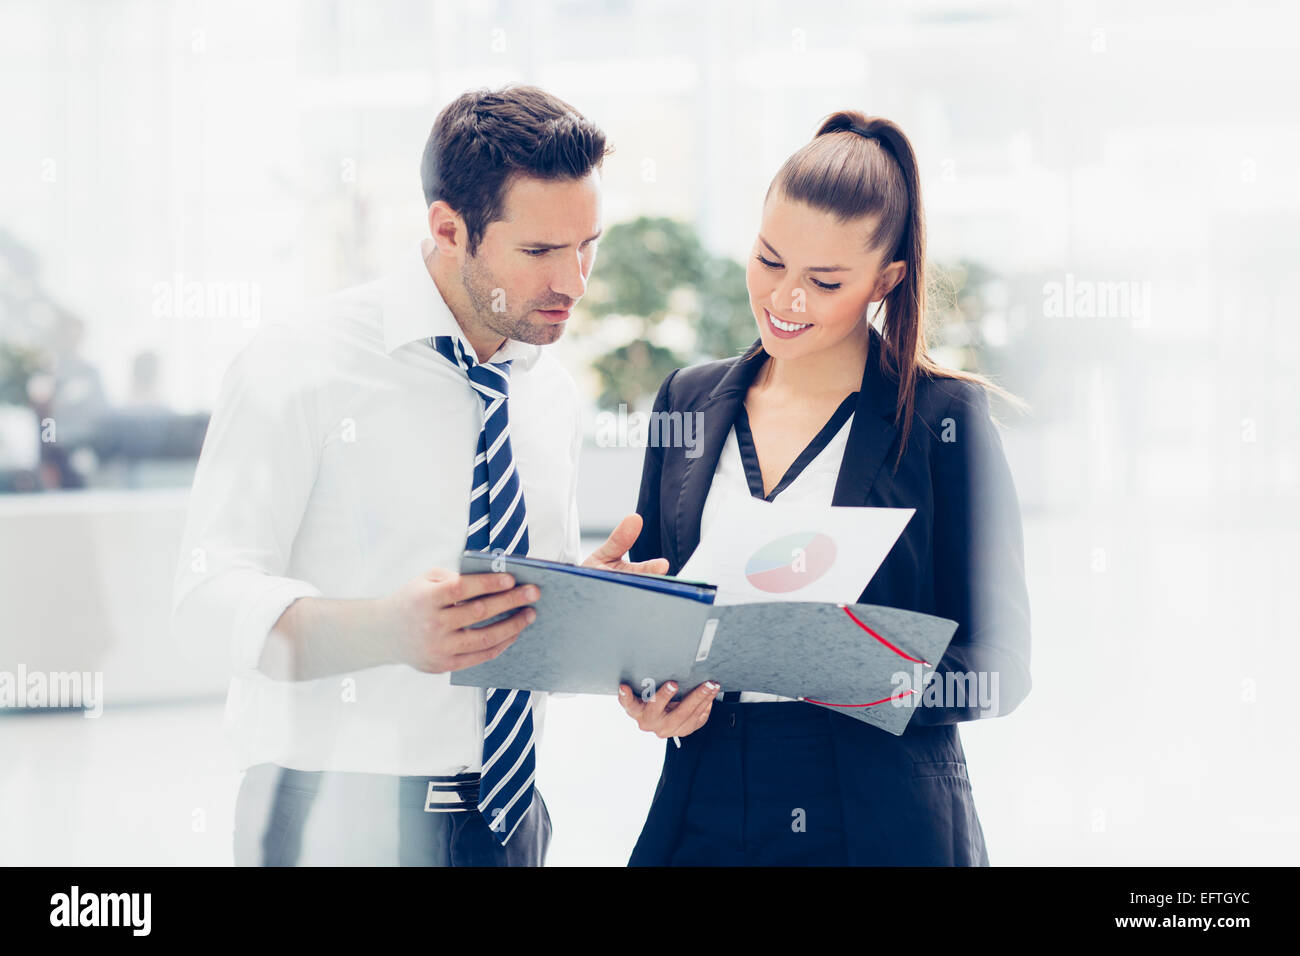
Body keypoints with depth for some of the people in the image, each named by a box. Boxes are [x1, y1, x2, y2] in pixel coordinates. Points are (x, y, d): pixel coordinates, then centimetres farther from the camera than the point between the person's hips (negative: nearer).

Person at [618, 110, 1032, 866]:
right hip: (703, 815, 4)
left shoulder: (948, 418, -5)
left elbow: (997, 665, -8)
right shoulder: (689, 402, 8)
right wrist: (650, 691, -8)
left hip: (882, 828, -4)